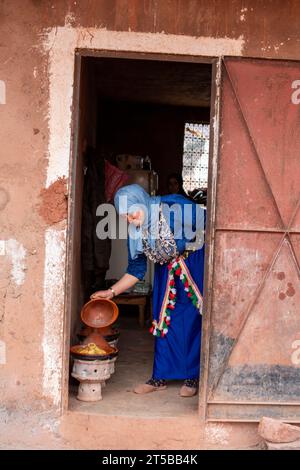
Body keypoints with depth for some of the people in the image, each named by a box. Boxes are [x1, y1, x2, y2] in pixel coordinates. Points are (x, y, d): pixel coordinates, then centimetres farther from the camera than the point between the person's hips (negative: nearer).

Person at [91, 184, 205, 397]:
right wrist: (111, 292, -7)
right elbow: (136, 270, 0)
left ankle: (192, 377, 8)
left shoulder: (177, 207, -26)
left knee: (193, 321, -3)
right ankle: (160, 377, 14)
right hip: (167, 269, 5)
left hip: (196, 262, -5)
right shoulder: (135, 231, -8)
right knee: (164, 320, 5)